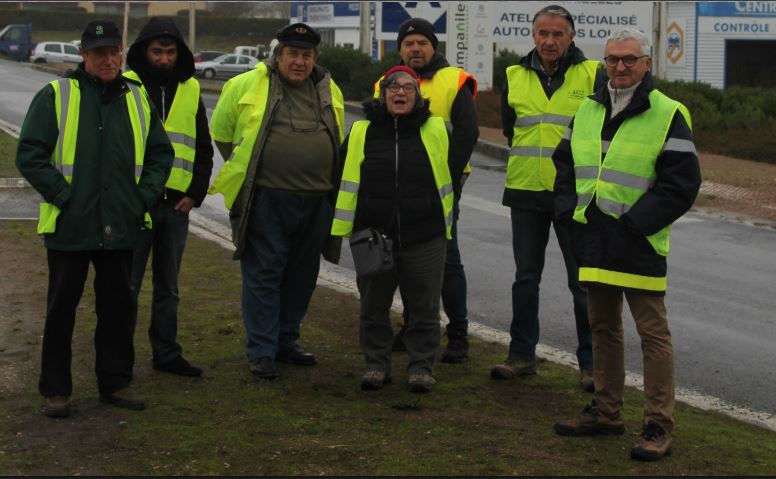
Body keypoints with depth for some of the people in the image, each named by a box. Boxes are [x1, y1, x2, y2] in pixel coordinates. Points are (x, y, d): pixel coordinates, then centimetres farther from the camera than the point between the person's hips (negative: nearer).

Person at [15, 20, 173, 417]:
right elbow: (29, 154, -6)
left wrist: (144, 197, 3)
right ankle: (55, 389, 13)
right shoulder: (55, 96, -4)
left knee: (119, 305, 10)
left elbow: (160, 154, 16)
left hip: (120, 227, 4)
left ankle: (116, 381, 23)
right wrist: (62, 196, -13)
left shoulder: (138, 100, 9)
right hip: (68, 226, -4)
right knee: (62, 307, 4)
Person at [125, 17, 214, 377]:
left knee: (168, 286, 12)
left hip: (176, 203, 4)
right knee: (127, 284, -1)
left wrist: (195, 194, 3)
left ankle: (166, 353, 20)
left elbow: (204, 149, 14)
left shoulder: (191, 90, 10)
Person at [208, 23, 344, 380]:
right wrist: (244, 169, 12)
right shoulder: (247, 86, -3)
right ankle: (261, 351, 5)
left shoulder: (329, 91, 10)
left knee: (302, 277, 12)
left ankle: (286, 341, 27)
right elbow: (221, 132, 8)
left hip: (316, 201, 5)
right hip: (265, 199, -5)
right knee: (264, 275, -2)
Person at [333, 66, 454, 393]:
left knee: (424, 308, 5)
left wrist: (444, 225, 13)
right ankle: (376, 364, 23)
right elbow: (346, 181, 8)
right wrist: (339, 230, 3)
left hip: (425, 240, -1)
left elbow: (447, 179, 12)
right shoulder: (362, 132, 3)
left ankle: (421, 367, 17)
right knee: (373, 306, 9)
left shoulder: (435, 129, 2)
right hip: (373, 239, 1)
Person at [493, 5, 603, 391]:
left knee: (583, 280, 0)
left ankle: (590, 362, 9)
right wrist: (530, 161, 11)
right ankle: (521, 354, 21)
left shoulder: (592, 75, -4)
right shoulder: (516, 77, 6)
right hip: (526, 191, 3)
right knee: (526, 277, 11)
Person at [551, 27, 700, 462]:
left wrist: (634, 224, -17)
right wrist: (569, 210, 4)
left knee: (653, 332, -4)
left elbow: (682, 182, -12)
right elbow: (565, 164, 21)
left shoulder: (668, 115, -7)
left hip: (639, 245, -6)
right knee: (603, 328, 15)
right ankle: (607, 412, 27)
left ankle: (659, 426, 2)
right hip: (594, 242, 7)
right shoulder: (587, 111, 12)